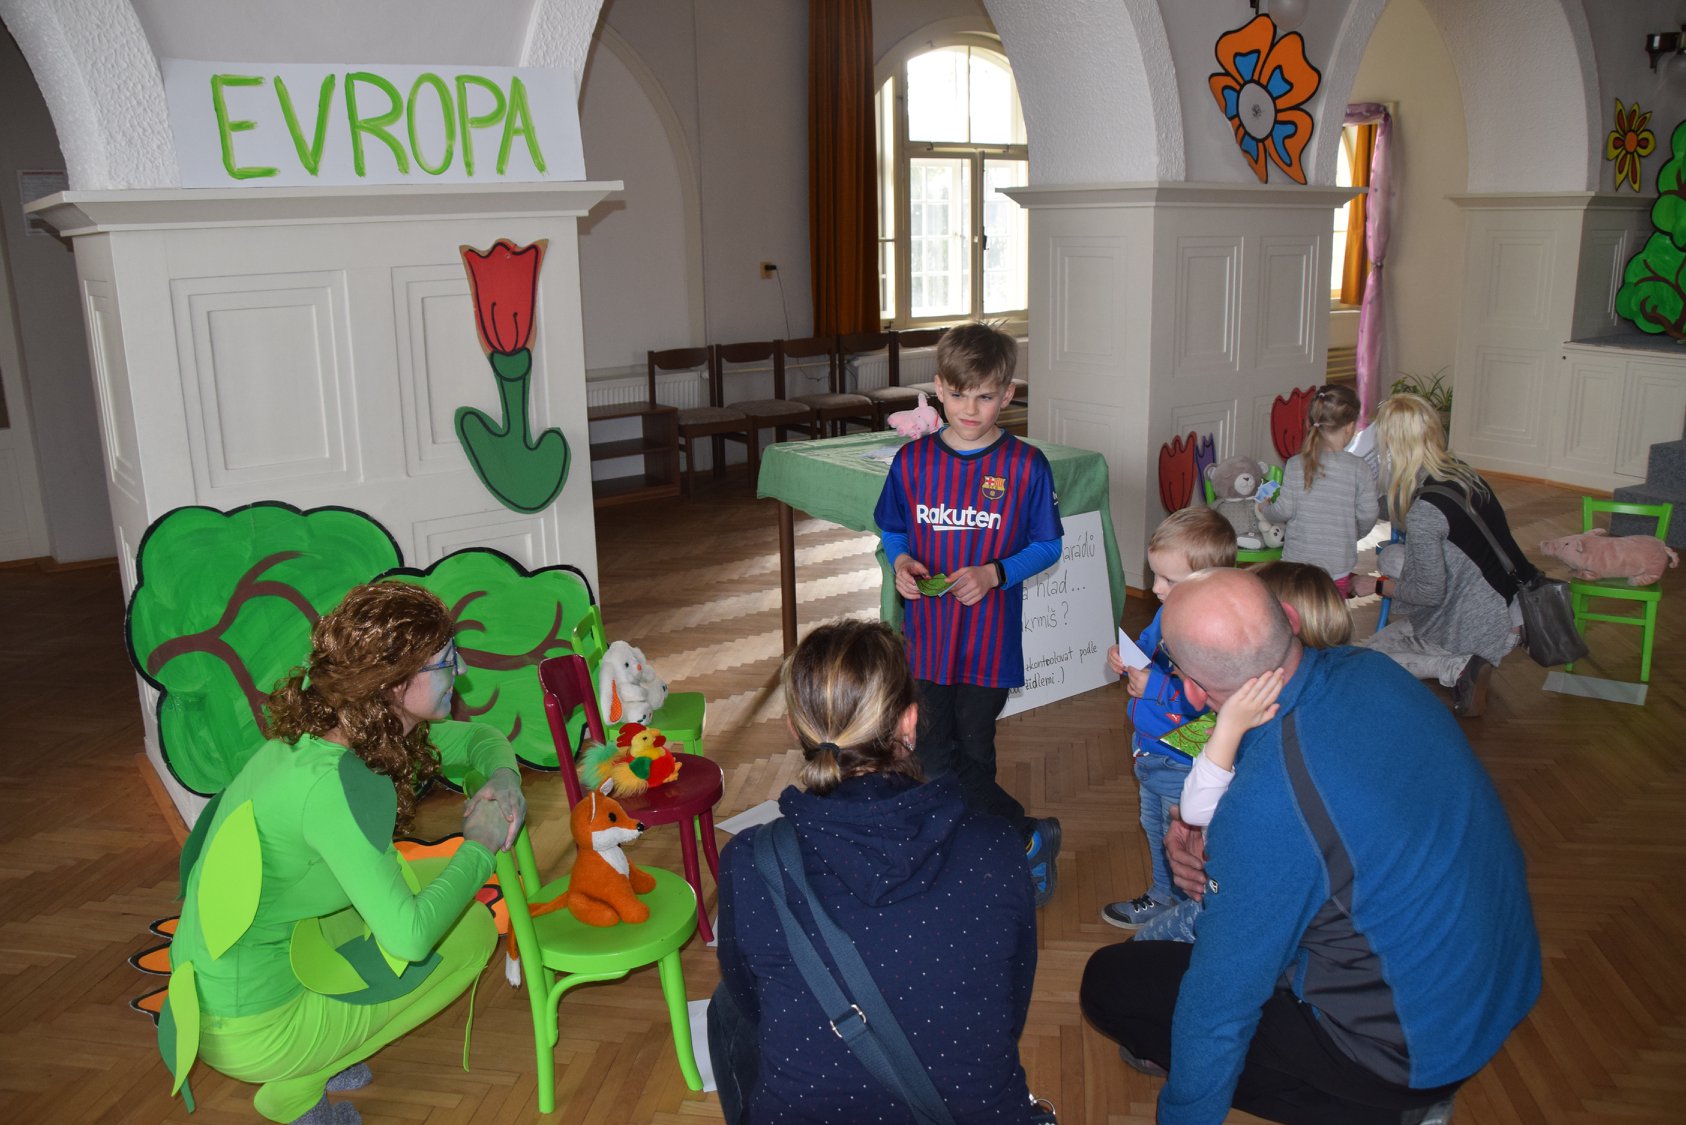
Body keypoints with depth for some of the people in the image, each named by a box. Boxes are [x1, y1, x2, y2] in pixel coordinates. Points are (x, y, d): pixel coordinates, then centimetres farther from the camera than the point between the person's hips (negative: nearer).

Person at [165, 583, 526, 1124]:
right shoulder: (338, 784, -29)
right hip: (246, 1031, -8)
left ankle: (312, 1057, 15)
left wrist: (504, 780, -7)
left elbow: (476, 737, 14)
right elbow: (409, 936, -29)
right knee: (470, 930, -2)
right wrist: (479, 845, -16)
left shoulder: (329, 732, -1)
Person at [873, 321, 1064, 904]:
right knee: (934, 761, 9)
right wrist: (900, 561, -10)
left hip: (990, 641, -4)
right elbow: (892, 530, 12)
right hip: (926, 633, 4)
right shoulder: (912, 460, 0)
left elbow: (1047, 546, -1)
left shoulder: (1026, 466, -8)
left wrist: (994, 573, -16)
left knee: (969, 761, 2)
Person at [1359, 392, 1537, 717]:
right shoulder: (1464, 474, 1)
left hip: (1480, 627, -8)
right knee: (1393, 556, 16)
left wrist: (1379, 586, -1)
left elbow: (1430, 593, -17)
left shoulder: (1423, 511, -25)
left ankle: (1459, 668, -8)